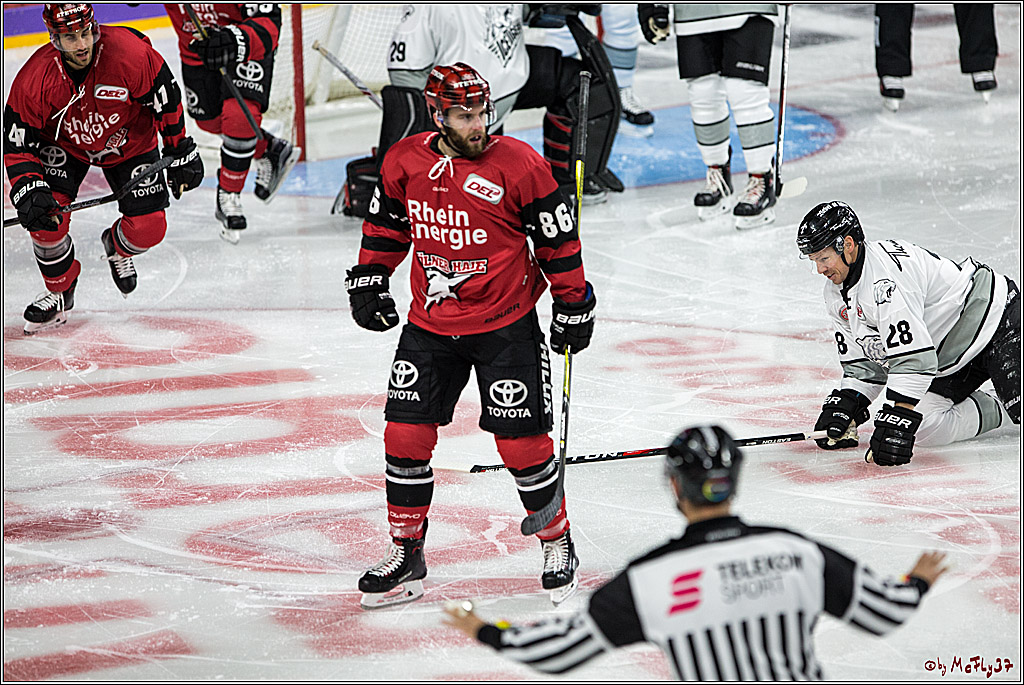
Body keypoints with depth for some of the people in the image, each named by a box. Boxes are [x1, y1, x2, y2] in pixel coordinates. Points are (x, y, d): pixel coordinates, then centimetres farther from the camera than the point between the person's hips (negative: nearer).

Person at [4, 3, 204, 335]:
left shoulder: (130, 52, -33)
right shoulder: (34, 79, -29)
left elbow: (166, 99, -16)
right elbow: (17, 142, -19)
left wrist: (180, 152, -7)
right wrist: (27, 189, -32)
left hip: (129, 142, 0)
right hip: (63, 144, 0)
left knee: (148, 229, -10)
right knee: (45, 214, -20)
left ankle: (117, 247, 29)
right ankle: (60, 292, 7)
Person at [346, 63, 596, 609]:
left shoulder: (519, 165, -15)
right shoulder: (405, 161, -3)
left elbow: (557, 239, -6)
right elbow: (387, 223, 15)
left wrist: (573, 304, -3)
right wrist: (368, 277, 11)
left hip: (504, 325, -4)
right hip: (429, 323, 4)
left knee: (521, 441, -5)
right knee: (405, 435, 1)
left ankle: (557, 544, 16)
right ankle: (406, 554, 15)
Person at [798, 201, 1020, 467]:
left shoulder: (884, 278, -30)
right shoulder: (836, 295, 2)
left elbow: (914, 358, -35)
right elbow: (863, 364, 11)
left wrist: (896, 423, -35)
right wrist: (843, 406, -5)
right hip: (947, 359, 9)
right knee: (927, 430, -6)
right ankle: (995, 411, 12)